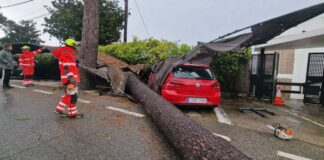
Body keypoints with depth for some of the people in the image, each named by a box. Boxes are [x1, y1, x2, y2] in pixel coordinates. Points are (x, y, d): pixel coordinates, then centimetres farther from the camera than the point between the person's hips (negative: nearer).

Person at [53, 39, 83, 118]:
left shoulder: (67, 53, 21)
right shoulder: (66, 54, -12)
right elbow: (67, 68, -22)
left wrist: (75, 78, 28)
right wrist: (71, 78, -26)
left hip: (71, 78, 10)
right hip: (69, 79, -10)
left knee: (70, 95, 18)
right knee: (72, 96, -2)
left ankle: (59, 109, 25)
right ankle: (72, 113, 7)